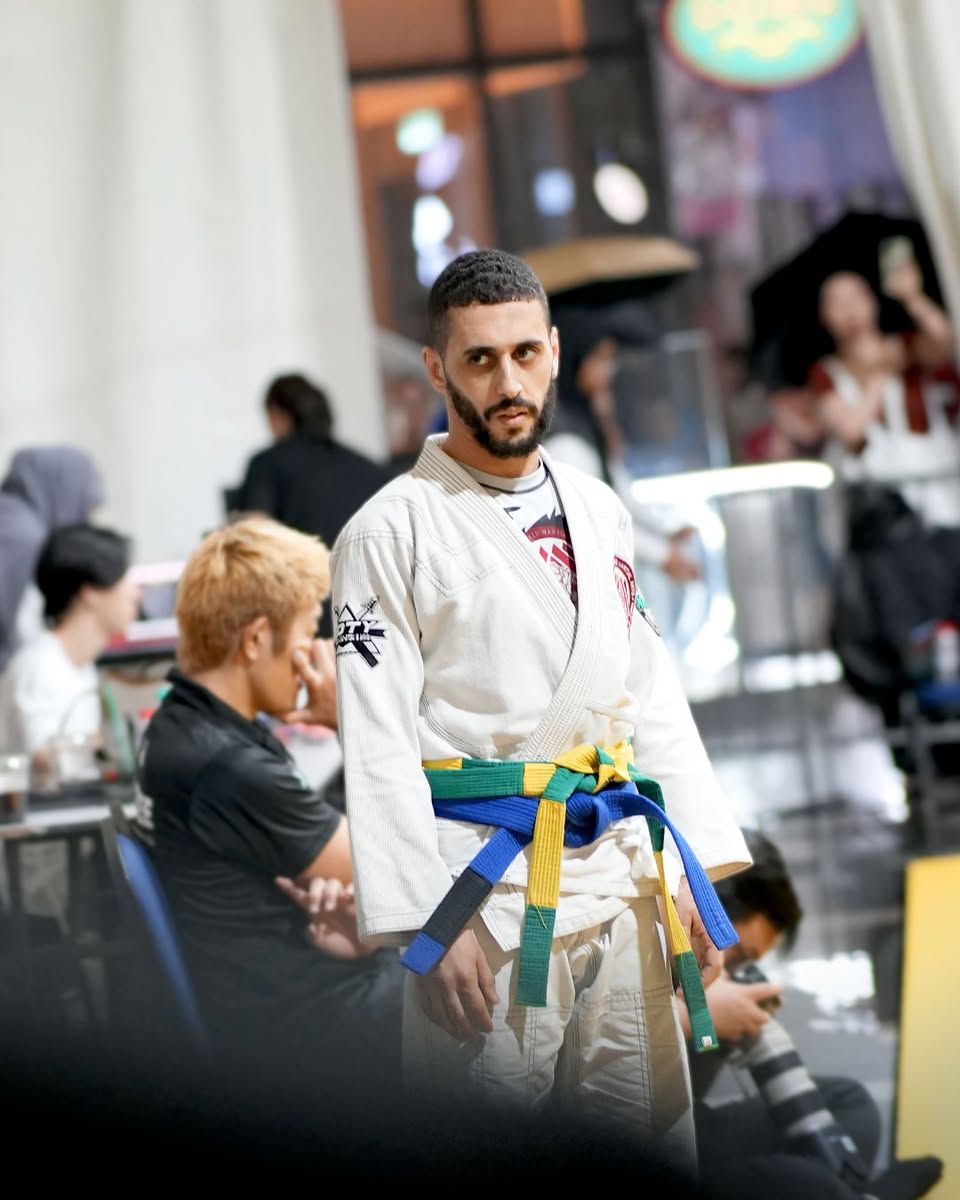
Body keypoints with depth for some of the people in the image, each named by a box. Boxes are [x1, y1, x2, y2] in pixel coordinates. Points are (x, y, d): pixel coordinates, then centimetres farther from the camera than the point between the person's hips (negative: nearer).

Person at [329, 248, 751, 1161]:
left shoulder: (598, 512, 13)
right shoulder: (390, 531, -6)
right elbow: (379, 747, -10)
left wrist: (691, 868, 10)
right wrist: (428, 924, -15)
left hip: (622, 881, 6)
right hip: (486, 888, -6)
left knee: (655, 1136, 10)